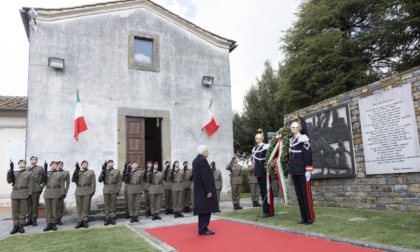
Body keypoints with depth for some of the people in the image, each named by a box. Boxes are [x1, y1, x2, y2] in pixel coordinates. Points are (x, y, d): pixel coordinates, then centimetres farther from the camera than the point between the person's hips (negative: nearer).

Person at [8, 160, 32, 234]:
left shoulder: (29, 173, 8)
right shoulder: (14, 173, 14)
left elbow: (30, 184, 4)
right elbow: (9, 181, -1)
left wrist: (29, 194, -7)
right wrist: (11, 169, -10)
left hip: (24, 194, -2)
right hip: (15, 193, 2)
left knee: (22, 210, 1)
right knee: (14, 210, 2)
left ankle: (21, 226, 7)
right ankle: (15, 226, 8)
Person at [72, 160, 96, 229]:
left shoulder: (91, 172, 8)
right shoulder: (77, 172, 14)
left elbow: (93, 182, 3)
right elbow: (73, 180, -1)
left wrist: (93, 191, -8)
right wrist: (76, 170, -8)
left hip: (87, 192, -2)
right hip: (78, 192, 2)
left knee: (86, 207, 0)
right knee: (79, 207, 5)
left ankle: (85, 221, 7)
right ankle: (80, 222, 11)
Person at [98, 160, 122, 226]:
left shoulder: (117, 171, 6)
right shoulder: (104, 171, 10)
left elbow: (120, 181, 5)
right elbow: (99, 180, -2)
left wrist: (118, 190, -4)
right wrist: (103, 172, -14)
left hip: (114, 190, -1)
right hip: (106, 190, 1)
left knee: (113, 205, 3)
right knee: (107, 205, 4)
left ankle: (112, 218, 11)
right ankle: (107, 219, 10)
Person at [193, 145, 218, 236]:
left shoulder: (195, 160, 14)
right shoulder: (203, 160, -18)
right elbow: (206, 177, -22)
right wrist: (209, 190, -20)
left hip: (199, 189, 10)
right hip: (204, 190, -10)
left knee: (203, 210, 14)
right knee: (206, 209, -3)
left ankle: (202, 229, 19)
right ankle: (203, 230, 1)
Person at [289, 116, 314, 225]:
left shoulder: (303, 138, -10)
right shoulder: (291, 140, 14)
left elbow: (308, 155, -14)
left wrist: (308, 170, -18)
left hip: (302, 171, -8)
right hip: (294, 171, 8)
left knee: (305, 194, -2)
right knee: (299, 194, 10)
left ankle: (310, 218, 7)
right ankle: (304, 217, 18)